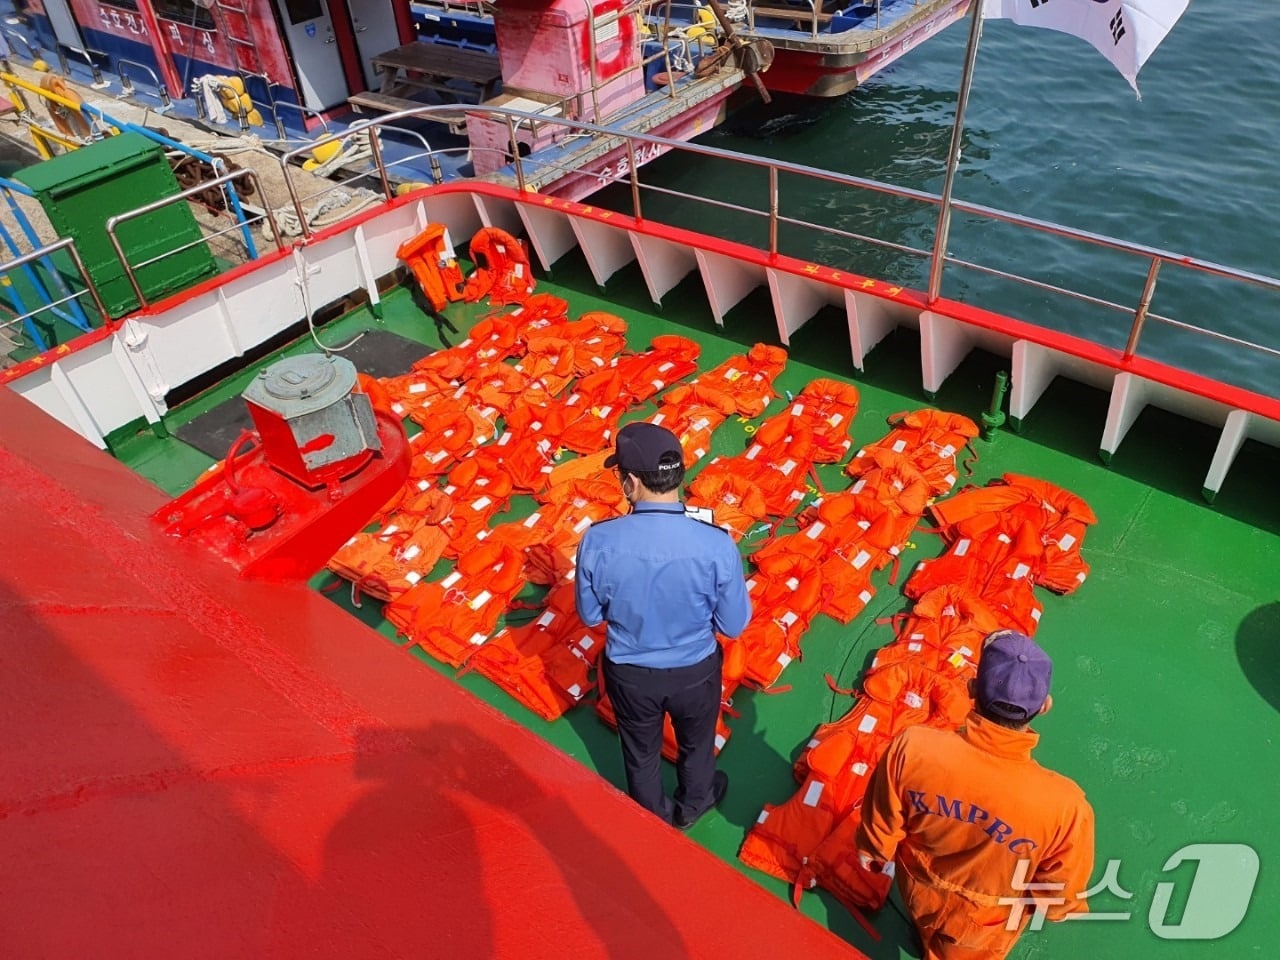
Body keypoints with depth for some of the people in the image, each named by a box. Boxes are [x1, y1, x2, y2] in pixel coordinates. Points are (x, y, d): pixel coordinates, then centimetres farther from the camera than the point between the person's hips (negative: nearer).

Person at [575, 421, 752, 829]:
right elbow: (734, 625, -14)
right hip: (695, 670, 0)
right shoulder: (716, 544, -28)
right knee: (696, 744, 32)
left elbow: (590, 615, -10)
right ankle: (694, 804, 60)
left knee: (641, 752, 30)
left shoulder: (597, 540, -27)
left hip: (628, 671, 1)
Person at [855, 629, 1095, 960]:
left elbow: (878, 837, -16)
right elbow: (1058, 902, -18)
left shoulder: (912, 747, -36)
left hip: (919, 894, 1)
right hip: (984, 928, -1)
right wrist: (1034, 903, 6)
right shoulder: (1063, 805, -39)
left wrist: (878, 858, 7)